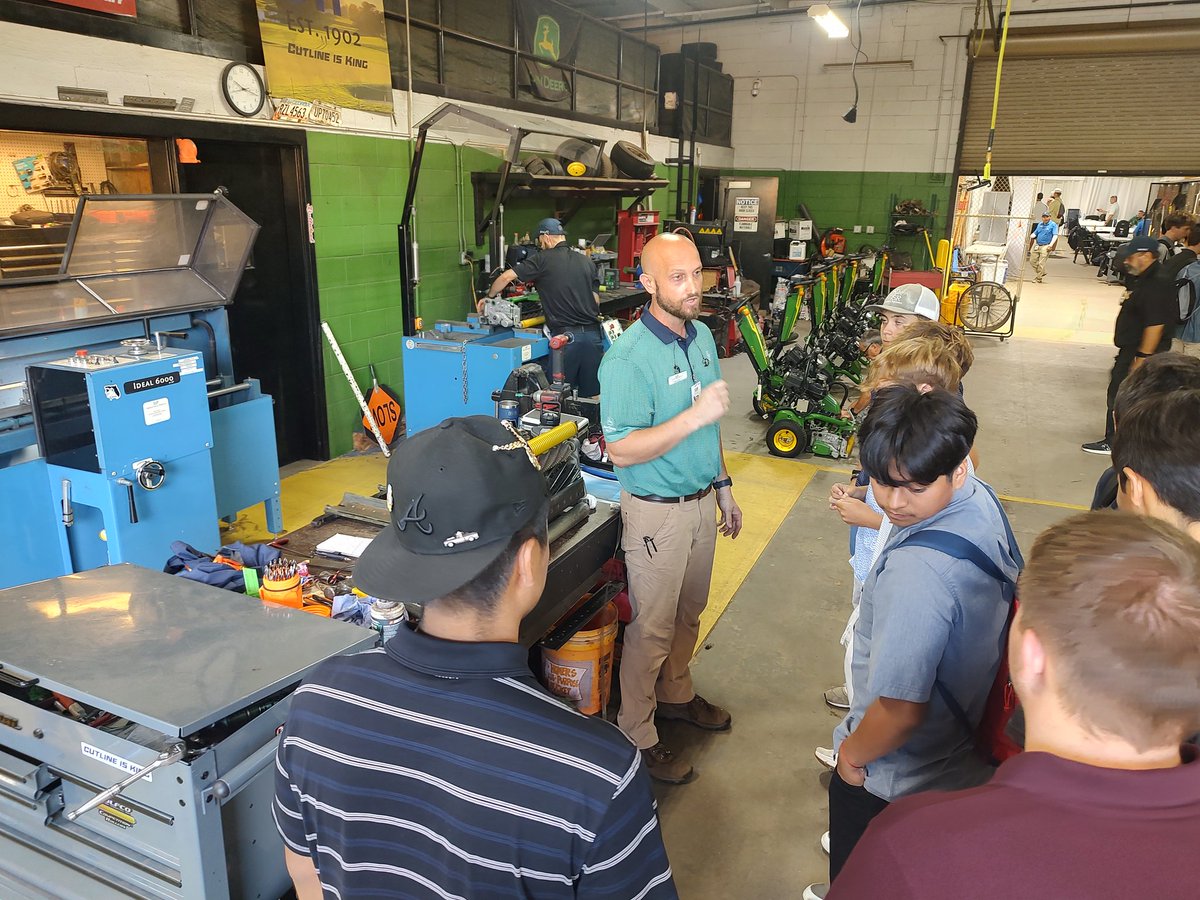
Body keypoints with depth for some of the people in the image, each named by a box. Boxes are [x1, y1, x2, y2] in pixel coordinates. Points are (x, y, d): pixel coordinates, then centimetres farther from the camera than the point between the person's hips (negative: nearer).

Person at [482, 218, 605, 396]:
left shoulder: (543, 259, -1)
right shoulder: (587, 262, 13)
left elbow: (506, 277, -4)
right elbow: (596, 300, 14)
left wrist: (488, 297, 12)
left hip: (566, 335, -5)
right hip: (593, 334, 5)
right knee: (592, 395, 9)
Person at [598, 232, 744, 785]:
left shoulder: (702, 338, 4)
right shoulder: (628, 357, -23)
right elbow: (622, 450, -27)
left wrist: (723, 486, 16)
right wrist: (696, 414, -34)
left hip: (702, 501, 8)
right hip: (657, 511, -7)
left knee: (689, 614, 23)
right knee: (652, 629, 5)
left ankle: (675, 694, 45)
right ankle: (636, 736, 23)